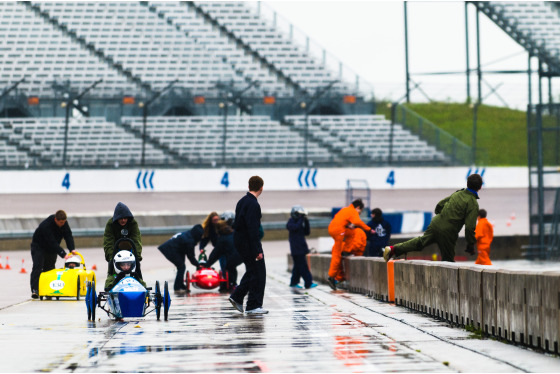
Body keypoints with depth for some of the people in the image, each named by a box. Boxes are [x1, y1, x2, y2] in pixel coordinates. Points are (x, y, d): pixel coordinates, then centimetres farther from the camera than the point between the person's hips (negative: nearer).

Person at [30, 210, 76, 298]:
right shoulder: (46, 226, -35)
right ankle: (34, 290, -24)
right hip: (38, 247, -6)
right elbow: (52, 243, -38)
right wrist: (63, 254, -42)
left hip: (51, 251, 6)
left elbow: (68, 236, -14)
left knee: (50, 268, 5)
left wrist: (72, 249, -31)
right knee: (37, 267, -18)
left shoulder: (64, 223, -14)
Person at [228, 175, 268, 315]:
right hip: (248, 242, -9)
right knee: (258, 273, -3)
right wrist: (258, 250, -22)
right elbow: (252, 229, -23)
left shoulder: (242, 201, 11)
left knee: (252, 271, 20)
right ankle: (253, 306, -1)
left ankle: (237, 297, 19)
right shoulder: (253, 204, -19)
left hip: (239, 240, 9)